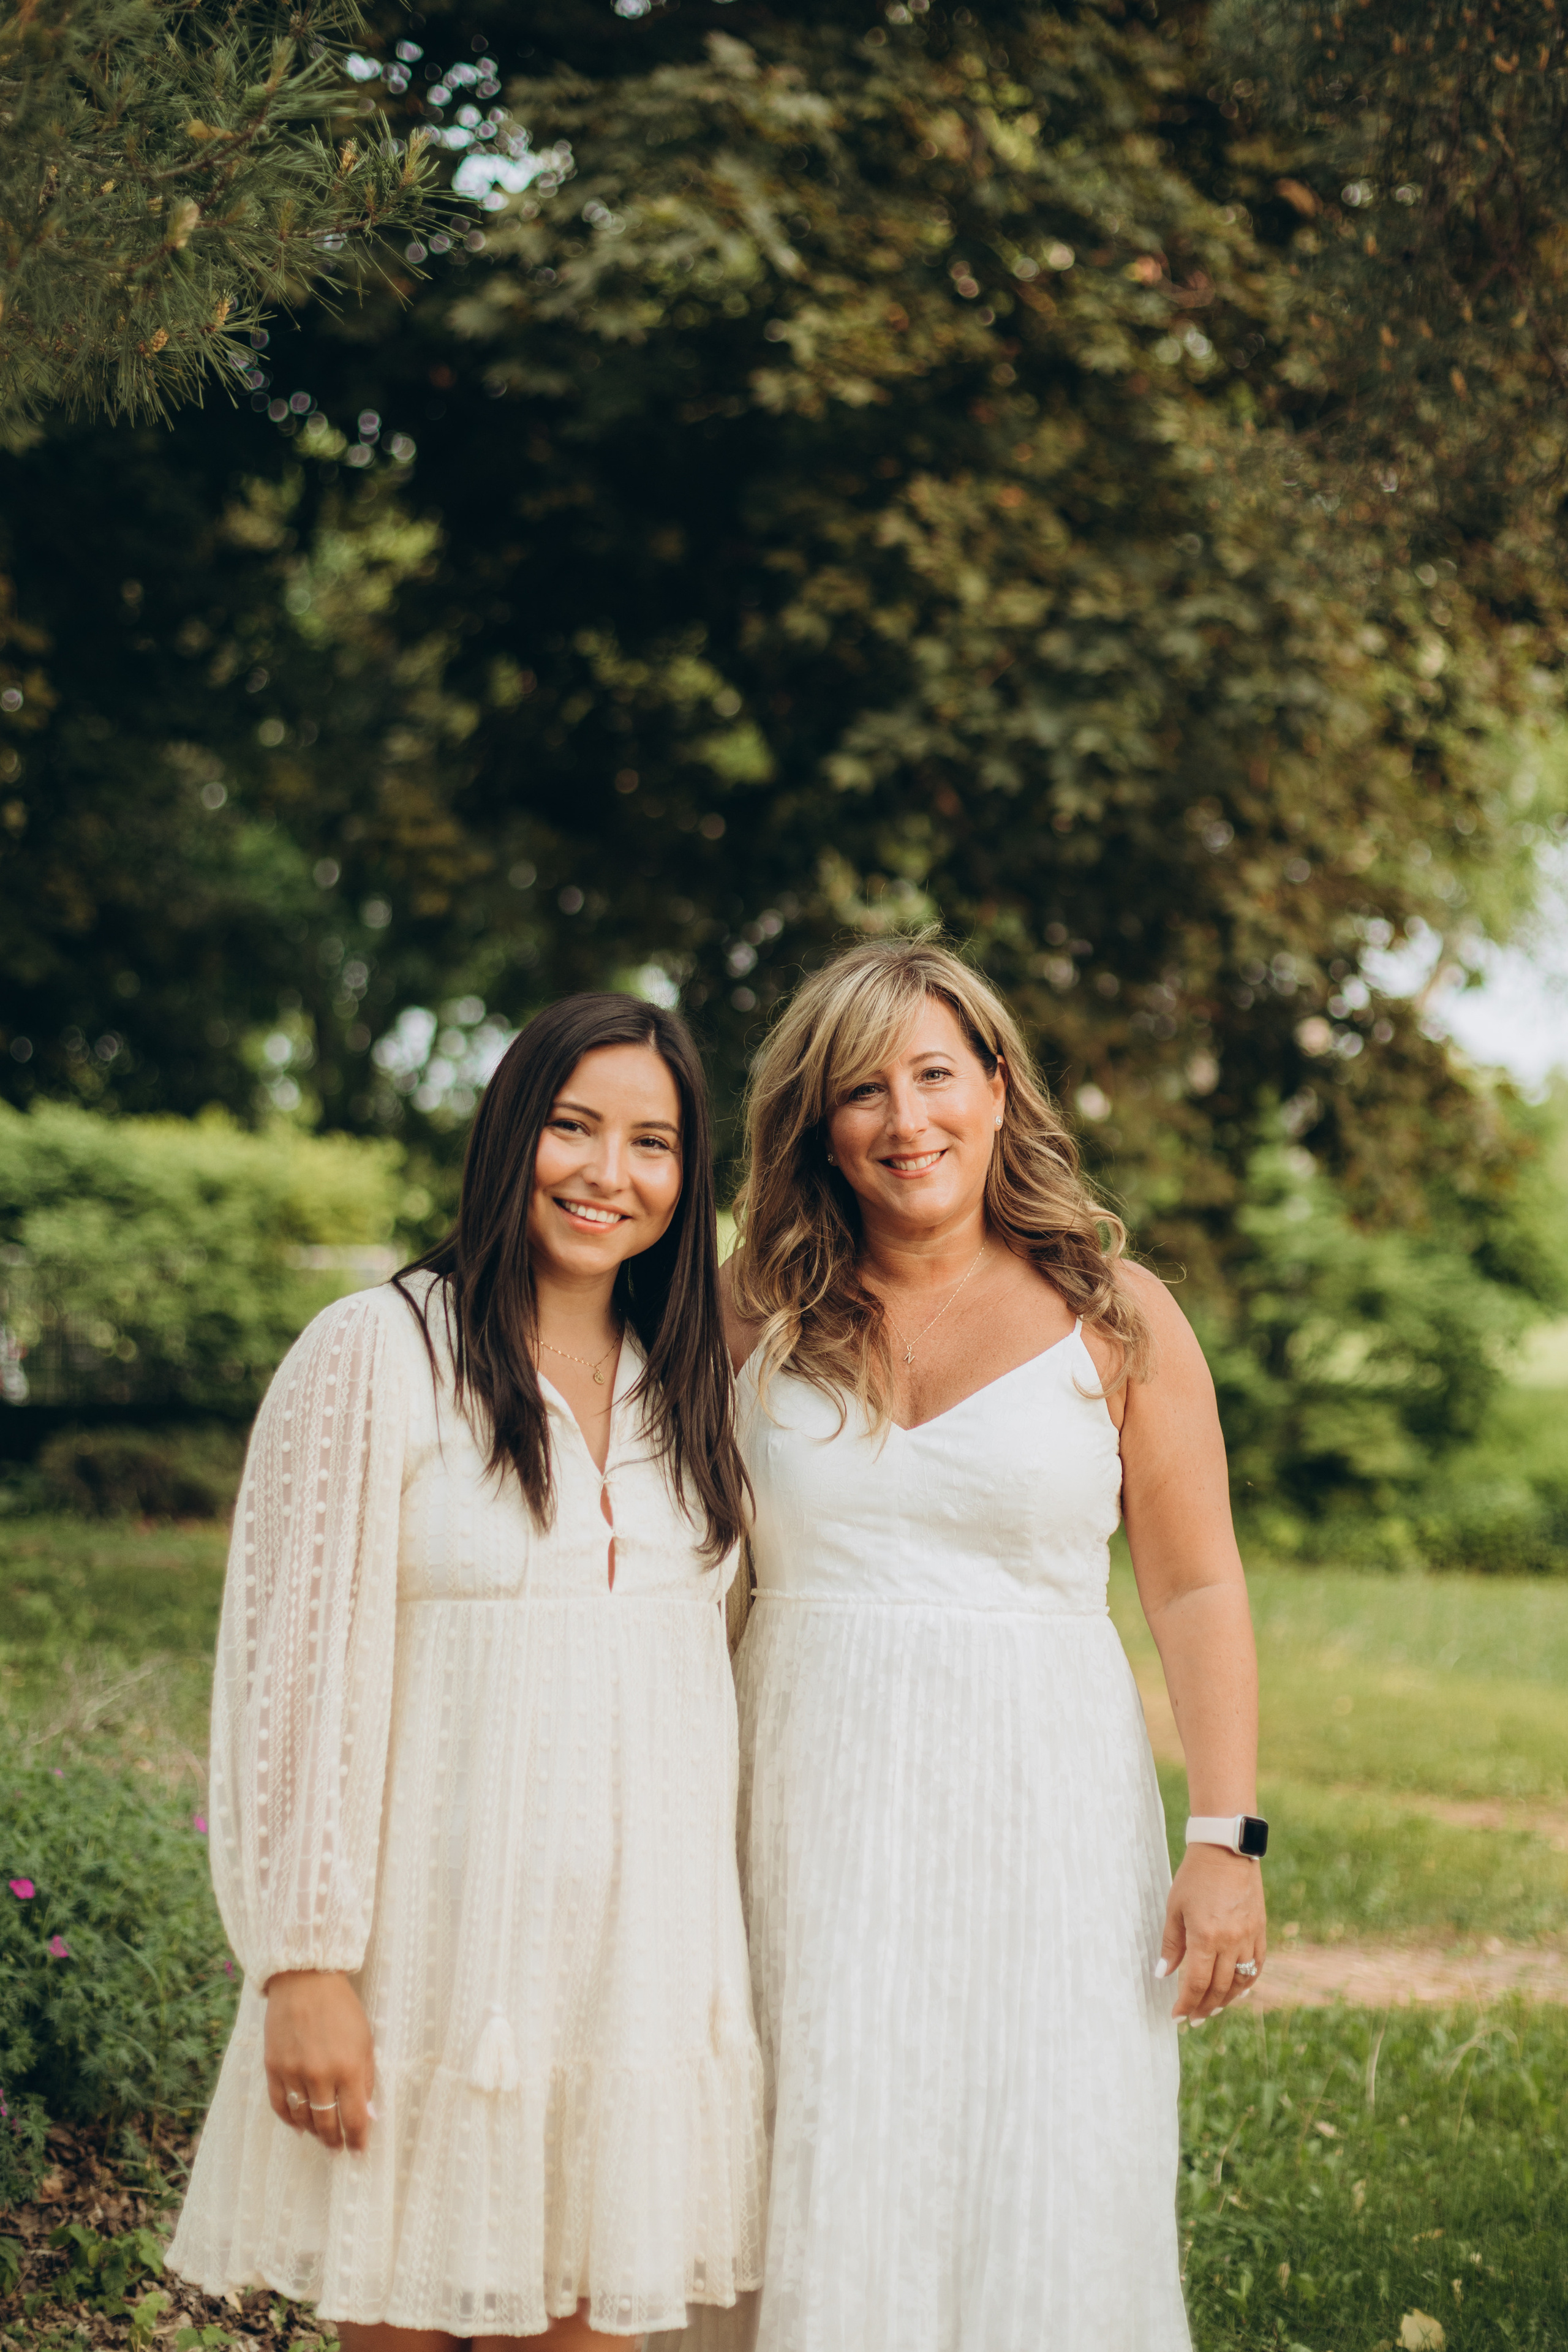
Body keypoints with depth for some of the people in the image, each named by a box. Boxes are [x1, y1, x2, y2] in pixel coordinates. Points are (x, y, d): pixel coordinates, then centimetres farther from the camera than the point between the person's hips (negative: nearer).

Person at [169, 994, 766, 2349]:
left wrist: (722, 1955, 13)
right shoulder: (378, 1355, -6)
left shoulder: (695, 1386, 10)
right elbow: (293, 1669, -9)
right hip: (433, 1951, -4)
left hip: (638, 1959, 4)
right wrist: (304, 1961, -12)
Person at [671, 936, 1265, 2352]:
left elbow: (1198, 1592, 3)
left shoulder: (1116, 1318, 2)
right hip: (812, 1811, 1)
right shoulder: (755, 1316, 5)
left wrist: (1227, 1840, -5)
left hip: (1043, 1809, -1)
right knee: (816, 2214, 2)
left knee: (1047, 2224, -2)